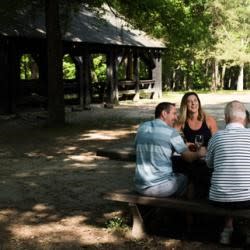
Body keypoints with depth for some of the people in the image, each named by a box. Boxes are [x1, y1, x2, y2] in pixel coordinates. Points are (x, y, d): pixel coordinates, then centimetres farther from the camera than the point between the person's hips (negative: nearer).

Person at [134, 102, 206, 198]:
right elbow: (189, 157, -6)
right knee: (184, 178, 26)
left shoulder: (142, 127, 5)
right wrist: (199, 153, 18)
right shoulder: (170, 132, -9)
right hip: (162, 187, -5)